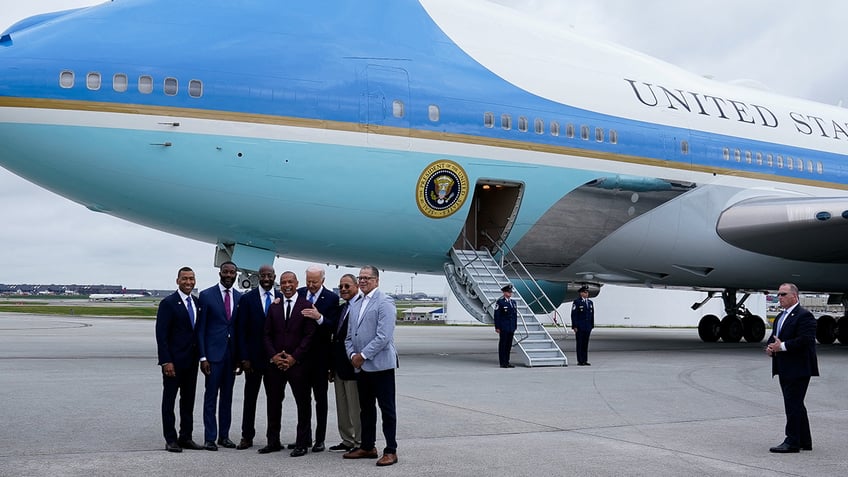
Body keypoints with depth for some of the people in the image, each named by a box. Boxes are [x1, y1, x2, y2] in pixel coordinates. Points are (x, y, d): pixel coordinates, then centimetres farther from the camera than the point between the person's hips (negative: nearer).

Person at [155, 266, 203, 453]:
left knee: (188, 400, 11)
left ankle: (185, 437, 19)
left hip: (192, 360, 6)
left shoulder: (197, 303, 10)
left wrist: (201, 356, 7)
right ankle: (170, 439, 8)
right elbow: (161, 334, -12)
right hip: (174, 361, -6)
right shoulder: (168, 303, -9)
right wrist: (166, 361, -17)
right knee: (169, 400, 3)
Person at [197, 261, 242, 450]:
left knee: (227, 397, 10)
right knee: (211, 396, -1)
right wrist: (203, 356, -10)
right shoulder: (206, 295, -3)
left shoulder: (240, 297, 8)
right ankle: (210, 438, 5)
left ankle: (224, 435, 18)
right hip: (213, 353, -4)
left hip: (232, 354, 4)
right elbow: (201, 328, -4)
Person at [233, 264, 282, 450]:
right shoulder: (247, 299, 0)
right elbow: (241, 330, -2)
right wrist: (243, 358, -8)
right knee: (250, 398, 6)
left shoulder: (282, 299, 3)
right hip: (254, 358, -1)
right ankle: (247, 437, 14)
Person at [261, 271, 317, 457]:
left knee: (303, 404, 1)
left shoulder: (306, 306, -2)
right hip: (275, 363, 4)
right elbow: (267, 335, 10)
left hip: (298, 363, -4)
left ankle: (302, 443, 9)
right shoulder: (274, 307, 11)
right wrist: (273, 355, -6)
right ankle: (273, 441, 20)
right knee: (273, 403, 10)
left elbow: (309, 335, -7)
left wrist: (294, 357, -12)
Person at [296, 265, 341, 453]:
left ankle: (320, 439, 10)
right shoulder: (299, 294, 5)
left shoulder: (331, 298, -7)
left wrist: (319, 317, -30)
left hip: (320, 355, -4)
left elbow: (333, 326, -14)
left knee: (320, 398, 4)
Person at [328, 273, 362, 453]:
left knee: (356, 407, 0)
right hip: (339, 366, 9)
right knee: (342, 407, 15)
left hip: (353, 365, -9)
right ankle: (347, 441, 25)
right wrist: (332, 366, 17)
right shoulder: (342, 308, 15)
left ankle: (360, 443, 9)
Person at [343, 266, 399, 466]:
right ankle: (367, 447, 24)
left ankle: (391, 451, 3)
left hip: (380, 365, -8)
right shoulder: (355, 306, 16)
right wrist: (352, 355, 0)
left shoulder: (384, 303, -10)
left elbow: (383, 337, -18)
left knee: (387, 409, -1)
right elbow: (349, 336, 18)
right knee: (365, 408, 14)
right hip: (361, 366, 8)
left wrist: (363, 355, -15)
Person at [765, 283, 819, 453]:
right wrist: (770, 347, 1)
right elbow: (774, 337, 22)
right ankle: (805, 442, 24)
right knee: (795, 405, 15)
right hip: (785, 370, 10)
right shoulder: (780, 317, 18)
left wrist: (782, 346, -21)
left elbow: (805, 340, -22)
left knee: (793, 404, -8)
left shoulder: (804, 316, -12)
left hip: (798, 369, -10)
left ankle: (792, 442, -4)